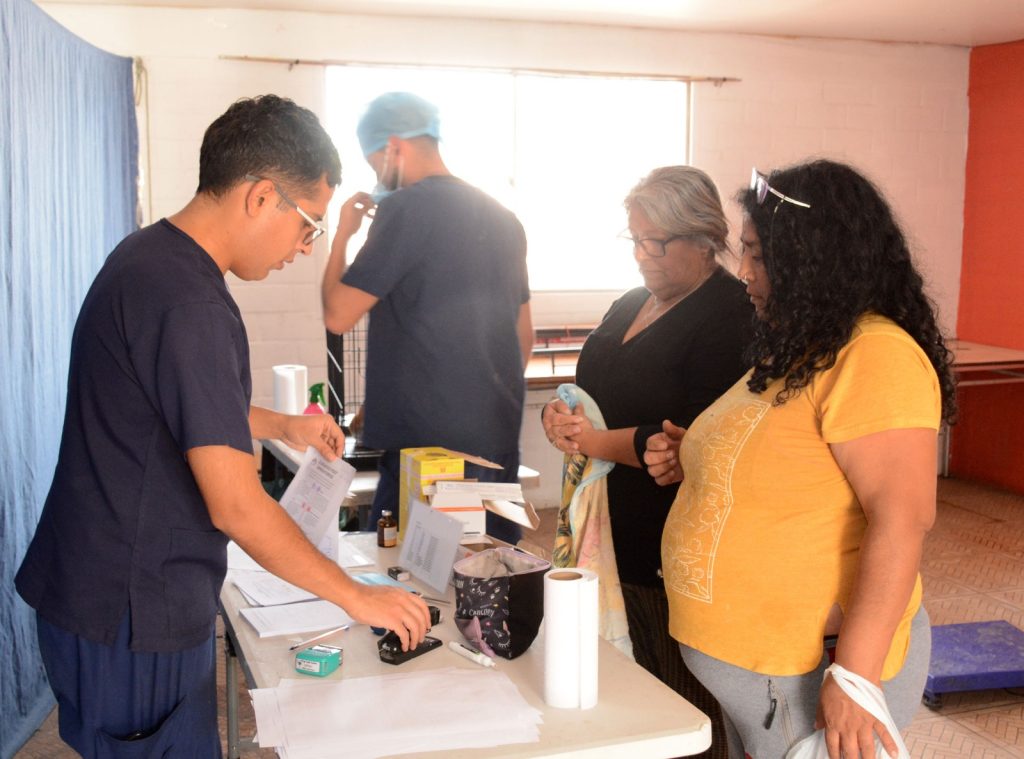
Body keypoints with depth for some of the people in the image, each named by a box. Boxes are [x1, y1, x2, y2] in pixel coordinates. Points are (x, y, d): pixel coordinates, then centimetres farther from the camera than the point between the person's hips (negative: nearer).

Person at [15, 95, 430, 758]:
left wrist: (281, 425, 17)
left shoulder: (151, 256, 6)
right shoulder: (187, 303, -26)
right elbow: (236, 505, -26)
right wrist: (357, 598, -16)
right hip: (132, 622, -10)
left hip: (108, 596, 10)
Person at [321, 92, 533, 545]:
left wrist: (343, 233, 4)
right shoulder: (503, 218, 14)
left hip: (426, 444, -8)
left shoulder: (405, 209, -10)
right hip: (500, 441, 8)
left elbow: (338, 315, -10)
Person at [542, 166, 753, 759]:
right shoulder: (630, 307, 15)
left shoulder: (731, 317, -13)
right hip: (616, 532, 8)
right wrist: (561, 415, -2)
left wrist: (596, 441, -21)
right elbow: (595, 393, 20)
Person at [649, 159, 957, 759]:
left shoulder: (874, 357, -21)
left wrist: (854, 676, -28)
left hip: (812, 674, -9)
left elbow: (902, 520, -27)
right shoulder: (799, 349, 10)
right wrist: (692, 461, 5)